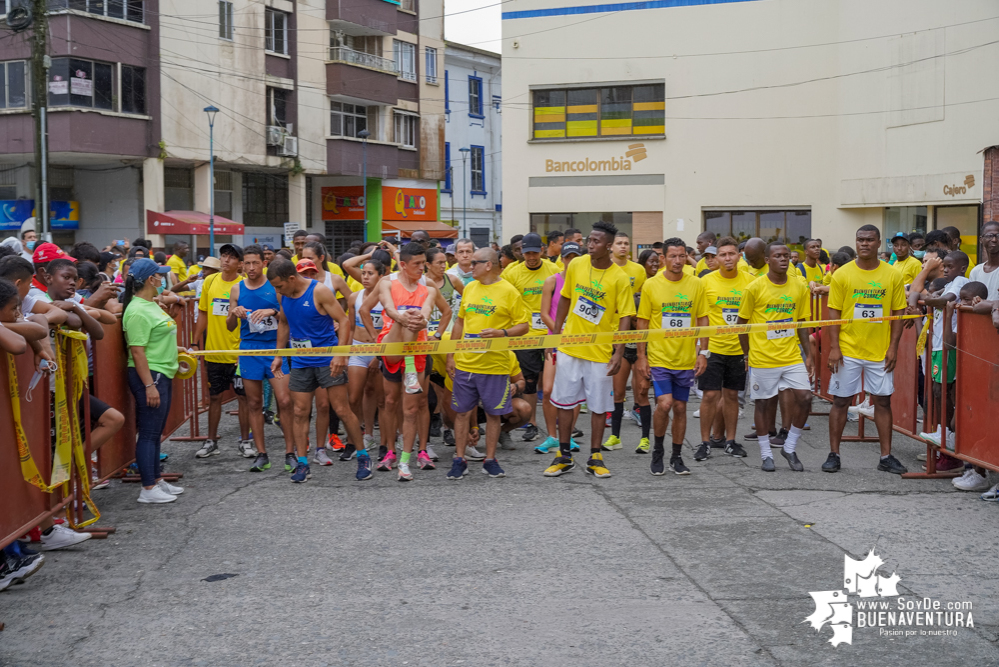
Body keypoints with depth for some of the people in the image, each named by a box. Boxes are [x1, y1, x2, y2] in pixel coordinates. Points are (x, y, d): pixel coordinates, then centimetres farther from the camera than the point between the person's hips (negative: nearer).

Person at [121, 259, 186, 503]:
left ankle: (157, 481, 26)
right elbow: (137, 351, -22)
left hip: (162, 375, 10)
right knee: (148, 433, -5)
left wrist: (174, 349, 27)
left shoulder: (150, 305, 13)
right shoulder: (138, 311, -18)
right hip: (148, 376, -10)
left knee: (155, 433, 16)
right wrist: (149, 385, -24)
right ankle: (148, 490, 0)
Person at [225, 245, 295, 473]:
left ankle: (290, 453, -1)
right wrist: (234, 313, -7)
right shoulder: (237, 289, 9)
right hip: (249, 349, 3)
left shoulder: (275, 286, 1)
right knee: (254, 403, 5)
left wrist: (272, 311, -16)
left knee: (284, 400, -9)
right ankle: (261, 454, 12)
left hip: (274, 348, -2)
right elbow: (230, 326, 13)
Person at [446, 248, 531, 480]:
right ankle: (459, 460, 15)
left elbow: (524, 325, -6)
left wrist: (502, 333, -22)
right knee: (462, 411, 6)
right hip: (465, 363, 4)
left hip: (494, 364, -4)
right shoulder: (469, 288, 9)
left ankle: (490, 460, 17)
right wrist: (450, 355, 13)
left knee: (494, 413, 5)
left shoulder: (509, 291, -6)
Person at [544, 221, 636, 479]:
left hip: (600, 351, -3)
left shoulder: (619, 278, -10)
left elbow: (625, 317, -9)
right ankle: (564, 456, 18)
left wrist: (619, 353, -16)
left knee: (599, 406, 5)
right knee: (565, 401, 7)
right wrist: (555, 334, 11)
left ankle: (595, 458, 18)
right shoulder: (576, 265, -1)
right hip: (570, 347, 3)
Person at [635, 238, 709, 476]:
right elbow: (642, 322, 1)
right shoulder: (651, 285, -3)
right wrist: (641, 356, -3)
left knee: (680, 408, 8)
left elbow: (703, 319, 7)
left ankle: (676, 457, 22)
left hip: (686, 358, 2)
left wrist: (703, 352, 1)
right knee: (664, 404, -15)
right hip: (659, 357, -2)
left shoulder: (696, 284, 2)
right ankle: (658, 450, 7)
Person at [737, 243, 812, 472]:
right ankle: (766, 455, 17)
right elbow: (741, 322, 0)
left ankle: (789, 448, 12)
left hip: (792, 357, 3)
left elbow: (802, 323, 12)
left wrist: (808, 354, 8)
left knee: (804, 397, -6)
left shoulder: (799, 287, 5)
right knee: (765, 402, 4)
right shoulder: (755, 287, -6)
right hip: (763, 358, -3)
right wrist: (748, 354, 1)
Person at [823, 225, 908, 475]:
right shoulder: (842, 274, -2)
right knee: (841, 401, 4)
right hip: (847, 350, -1)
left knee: (883, 401, 6)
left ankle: (886, 456, 15)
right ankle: (834, 454, 14)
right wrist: (834, 347, -9)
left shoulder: (893, 275, 1)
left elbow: (898, 312, 5)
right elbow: (833, 312, -2)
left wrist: (893, 346, -2)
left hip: (880, 351, 1)